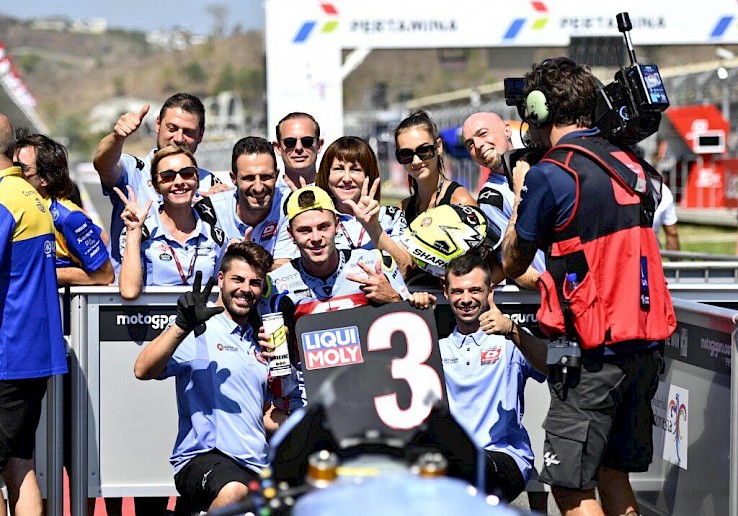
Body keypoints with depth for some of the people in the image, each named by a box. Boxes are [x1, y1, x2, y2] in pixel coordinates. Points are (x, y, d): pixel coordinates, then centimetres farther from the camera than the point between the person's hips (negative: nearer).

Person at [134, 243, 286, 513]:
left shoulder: (257, 344, 23)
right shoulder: (200, 331, -1)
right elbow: (143, 370, -16)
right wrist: (182, 326, -27)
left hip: (255, 469, 7)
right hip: (203, 457, -7)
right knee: (234, 492, -38)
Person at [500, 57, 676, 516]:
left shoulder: (549, 175, -12)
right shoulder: (629, 163, 11)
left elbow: (512, 264, 1)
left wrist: (520, 192, 14)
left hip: (595, 347, -8)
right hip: (648, 340, 8)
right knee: (613, 472, 17)